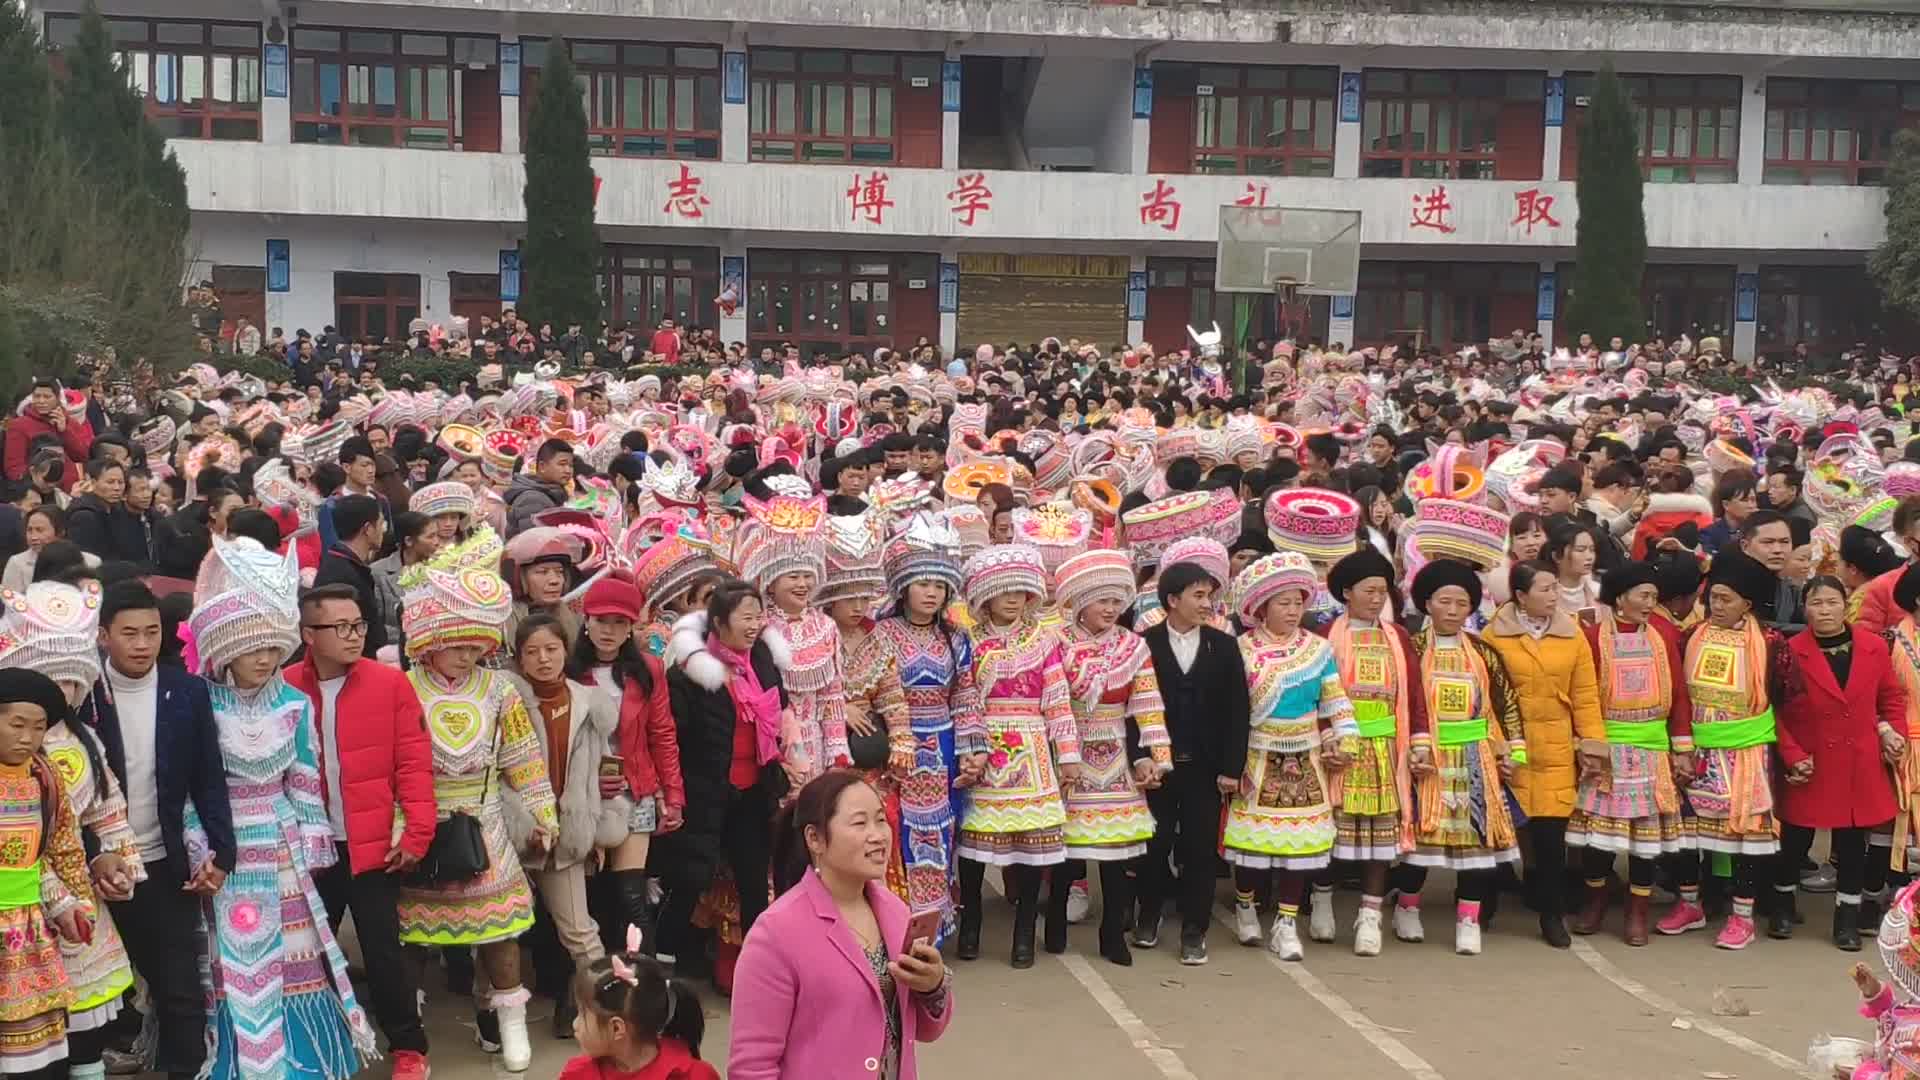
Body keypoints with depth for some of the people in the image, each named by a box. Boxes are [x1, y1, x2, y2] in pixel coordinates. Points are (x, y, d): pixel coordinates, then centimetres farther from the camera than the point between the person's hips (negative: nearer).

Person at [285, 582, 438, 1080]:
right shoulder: (285, 689, -2)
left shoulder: (390, 683, -5)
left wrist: (416, 833, -11)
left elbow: (413, 764, -5)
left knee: (382, 949, 3)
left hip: (373, 846, -2)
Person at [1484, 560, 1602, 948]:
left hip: (1555, 750, 2)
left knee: (1551, 832, -1)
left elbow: (1585, 695, 5)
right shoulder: (1494, 635, -3)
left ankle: (1552, 914, 11)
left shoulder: (1573, 635, 5)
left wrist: (1594, 742, -1)